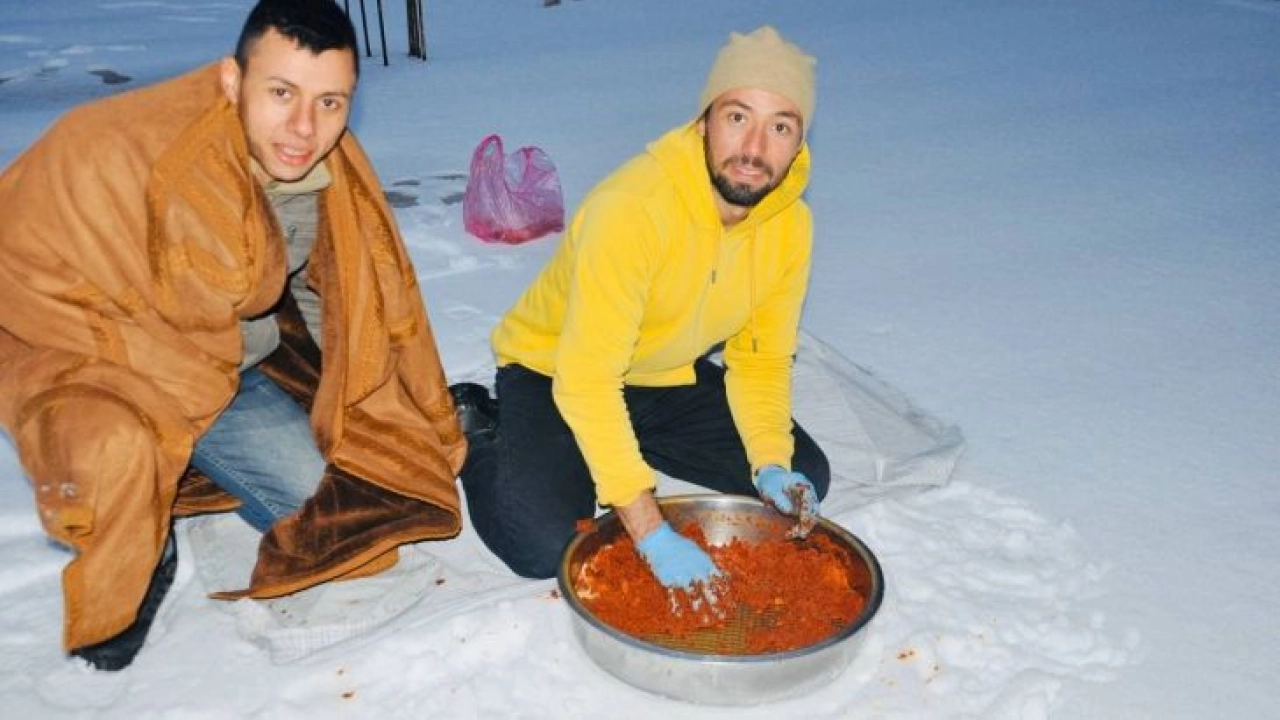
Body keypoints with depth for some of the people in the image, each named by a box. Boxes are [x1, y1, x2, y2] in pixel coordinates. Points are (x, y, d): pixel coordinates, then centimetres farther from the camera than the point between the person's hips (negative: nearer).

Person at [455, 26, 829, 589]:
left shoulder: (790, 224, -12)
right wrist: (650, 531, -37)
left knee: (802, 481, 0)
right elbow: (586, 379, -35)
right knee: (544, 547, -24)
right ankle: (478, 431, 6)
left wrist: (772, 462, -20)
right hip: (552, 370, -6)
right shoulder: (631, 208, -33)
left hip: (671, 377, 6)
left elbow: (762, 358, -3)